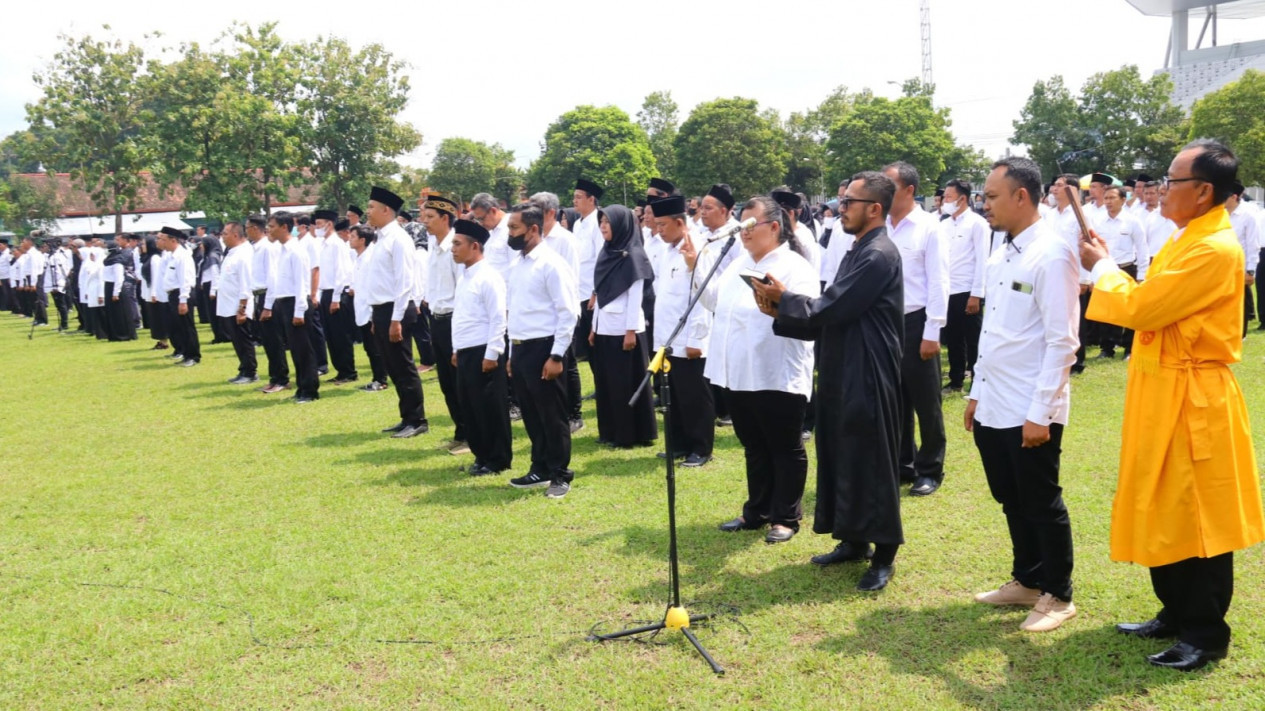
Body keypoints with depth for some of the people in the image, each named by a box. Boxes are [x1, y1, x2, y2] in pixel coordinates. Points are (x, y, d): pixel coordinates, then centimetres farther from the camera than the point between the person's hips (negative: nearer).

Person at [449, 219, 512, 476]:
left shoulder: (488, 277, -14)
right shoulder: (463, 277, 14)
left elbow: (498, 319, -17)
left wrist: (491, 354, -18)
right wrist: (456, 349, 19)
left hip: (483, 352, -9)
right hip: (465, 352, 9)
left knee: (490, 407, -1)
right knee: (469, 406, 13)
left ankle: (498, 460, 9)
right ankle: (482, 456, 24)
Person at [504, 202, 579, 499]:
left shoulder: (551, 264, -13)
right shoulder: (515, 265, 12)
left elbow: (568, 312, -15)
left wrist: (557, 356, -17)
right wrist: (512, 353, 17)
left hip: (543, 349, -8)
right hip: (520, 349, 8)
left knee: (552, 416, 2)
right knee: (531, 415, 16)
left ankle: (560, 474, 14)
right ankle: (540, 468, 29)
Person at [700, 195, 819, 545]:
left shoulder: (795, 266, -9)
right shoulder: (738, 264, 14)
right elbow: (714, 300, 22)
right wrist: (695, 265, 14)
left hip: (778, 377, -8)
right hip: (739, 375, 8)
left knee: (785, 449, 6)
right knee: (754, 447, 18)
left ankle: (786, 517, 17)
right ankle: (757, 511, 30)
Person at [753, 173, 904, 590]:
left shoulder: (879, 255, -17)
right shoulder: (858, 252, 15)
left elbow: (831, 309, -21)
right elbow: (829, 316, 14)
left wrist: (783, 298, -6)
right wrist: (780, 313, 2)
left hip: (868, 378, -10)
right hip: (843, 373, 10)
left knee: (872, 461, -2)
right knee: (843, 457, 15)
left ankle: (884, 554, 9)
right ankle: (854, 540, 27)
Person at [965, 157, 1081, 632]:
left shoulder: (1051, 255, -16)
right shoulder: (1001, 256, 10)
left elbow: (1062, 343, -19)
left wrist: (1040, 413, -20)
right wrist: (977, 393, 17)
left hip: (1029, 412, -8)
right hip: (993, 408, 8)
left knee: (1042, 505, 6)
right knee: (1012, 502, 19)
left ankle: (1058, 595, 22)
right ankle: (1026, 580, 35)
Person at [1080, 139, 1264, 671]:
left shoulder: (1214, 249, -21)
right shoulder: (1188, 238, 13)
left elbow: (1141, 308, -21)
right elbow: (1152, 306, 13)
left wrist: (1102, 267, -4)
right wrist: (1108, 267, 4)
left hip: (1191, 401, -10)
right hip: (1162, 392, 10)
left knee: (1196, 516, 1)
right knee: (1163, 509, 16)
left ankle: (1206, 632, 13)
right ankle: (1176, 613, 29)